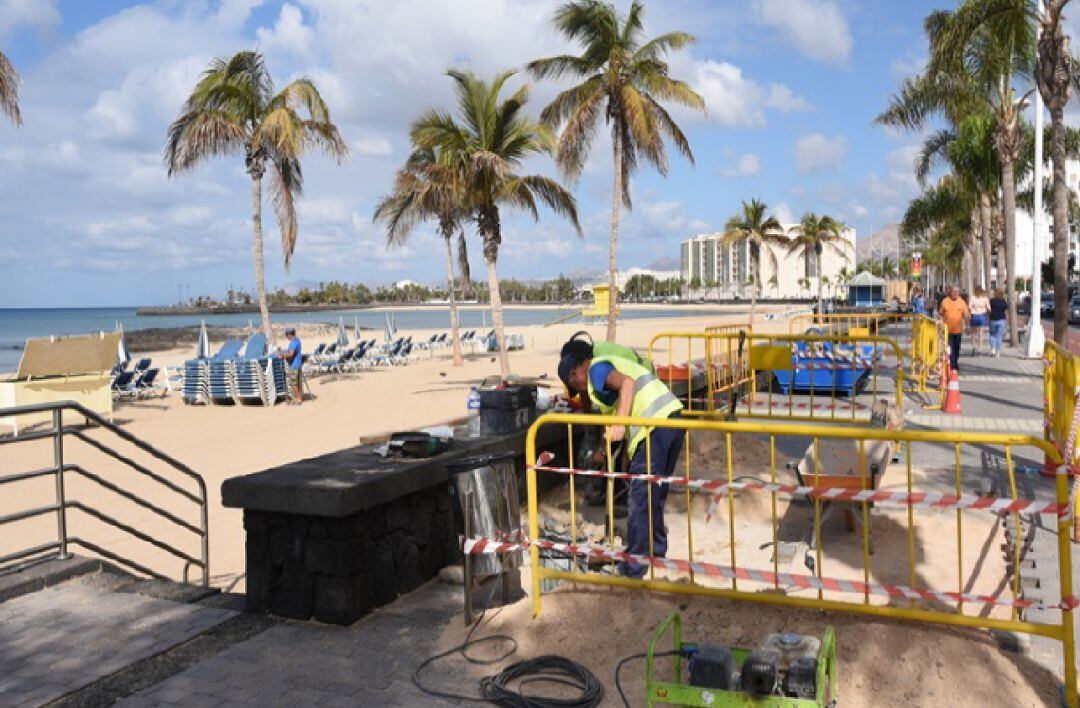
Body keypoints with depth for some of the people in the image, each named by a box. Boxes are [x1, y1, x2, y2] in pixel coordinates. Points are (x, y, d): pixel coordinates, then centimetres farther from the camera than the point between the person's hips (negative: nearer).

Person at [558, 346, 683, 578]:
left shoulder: (596, 369, 1)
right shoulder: (613, 363, 29)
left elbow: (627, 383, -18)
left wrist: (620, 422, -23)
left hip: (654, 424, -10)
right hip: (672, 413, 10)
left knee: (641, 497, -4)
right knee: (656, 493, 22)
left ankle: (634, 565, 0)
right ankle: (656, 549, 34)